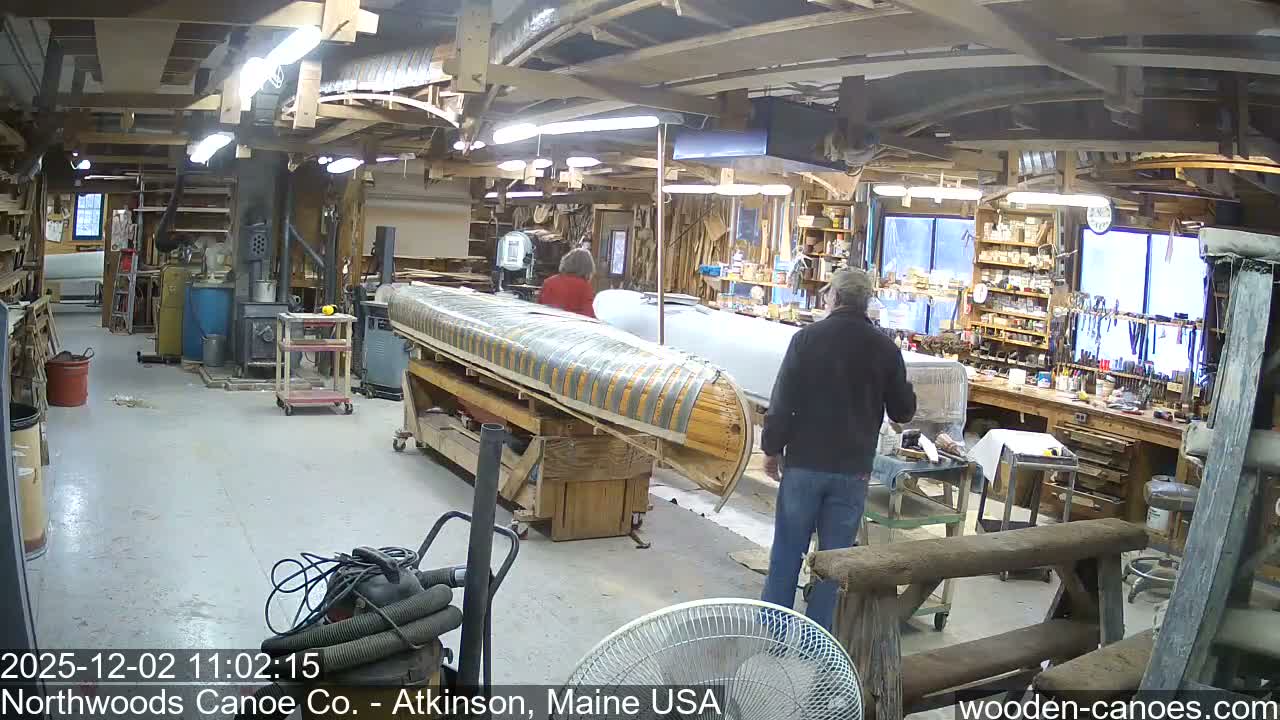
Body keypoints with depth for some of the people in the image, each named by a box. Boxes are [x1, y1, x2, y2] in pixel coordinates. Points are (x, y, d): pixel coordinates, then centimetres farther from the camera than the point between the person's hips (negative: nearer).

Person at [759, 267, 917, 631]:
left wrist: (772, 449, 3)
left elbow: (782, 401, -8)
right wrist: (903, 388, 27)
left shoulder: (807, 338, -7)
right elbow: (903, 412, 7)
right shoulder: (885, 349, -2)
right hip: (853, 469, 1)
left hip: (804, 463, -1)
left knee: (787, 550, 10)